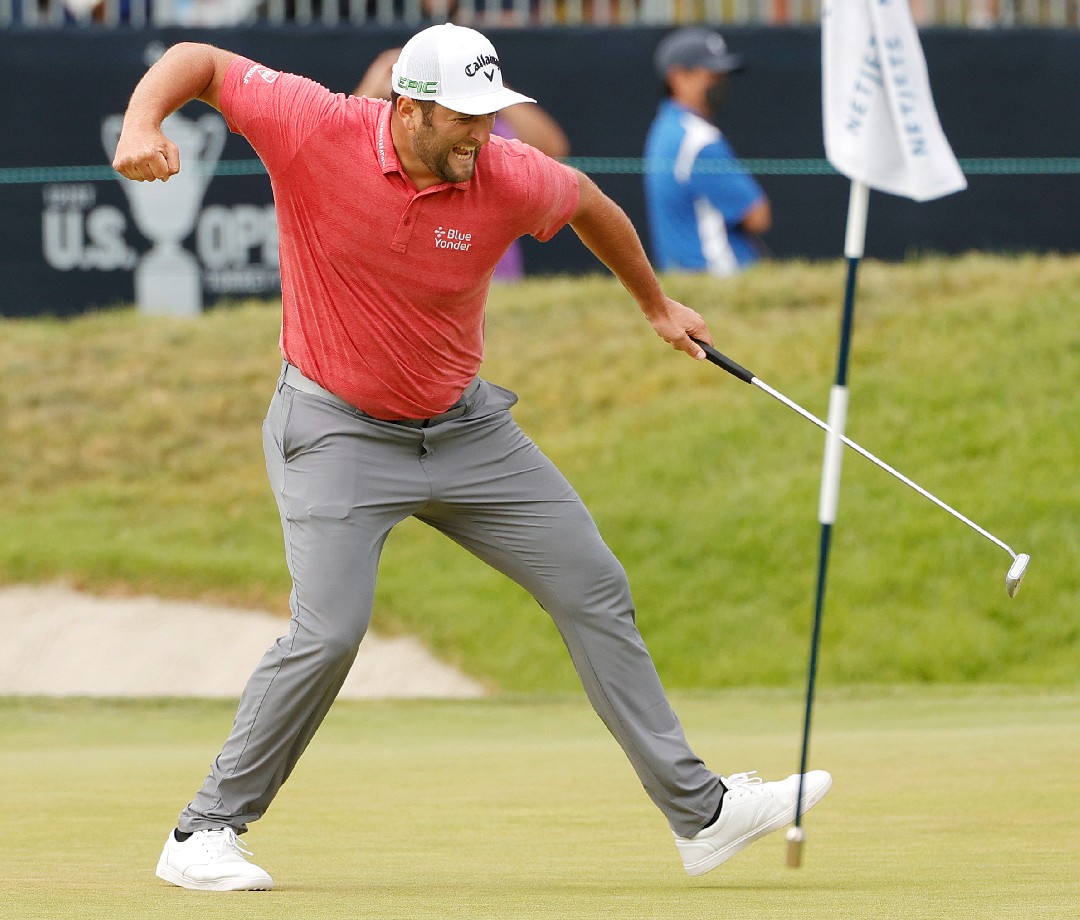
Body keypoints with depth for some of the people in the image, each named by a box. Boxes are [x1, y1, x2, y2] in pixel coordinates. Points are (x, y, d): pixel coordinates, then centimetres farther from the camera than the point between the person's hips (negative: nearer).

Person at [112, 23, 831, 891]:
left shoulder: (511, 178, -14)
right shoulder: (314, 130, -21)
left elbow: (588, 200, 8)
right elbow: (202, 61, -12)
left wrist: (657, 306, 23)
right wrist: (143, 121, -34)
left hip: (465, 427, 4)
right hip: (337, 430, -4)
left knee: (595, 590, 5)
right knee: (328, 632, -20)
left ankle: (698, 810, 15)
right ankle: (203, 834, -5)